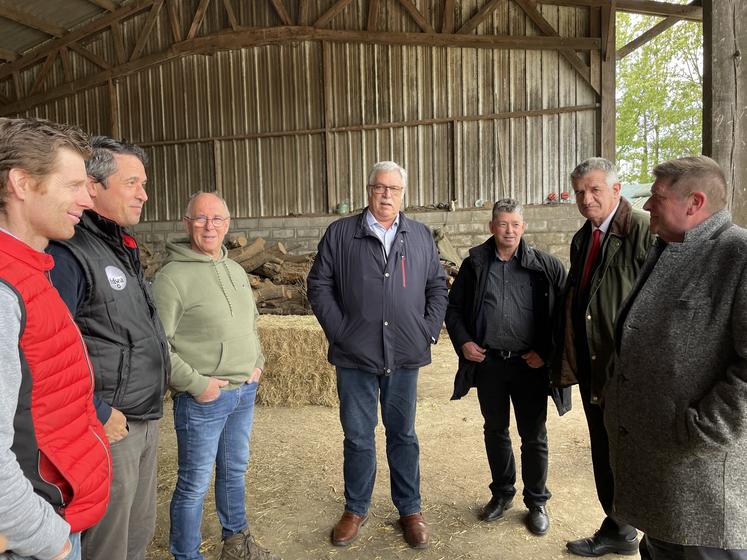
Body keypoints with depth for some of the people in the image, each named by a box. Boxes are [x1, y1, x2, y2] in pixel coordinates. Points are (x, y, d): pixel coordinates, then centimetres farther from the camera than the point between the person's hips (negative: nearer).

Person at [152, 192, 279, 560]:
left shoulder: (236, 271, 9)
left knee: (234, 469, 22)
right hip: (201, 399, -7)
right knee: (194, 484, 7)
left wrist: (257, 363, 9)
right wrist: (196, 383, -17)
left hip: (245, 391, 7)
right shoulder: (173, 276, -14)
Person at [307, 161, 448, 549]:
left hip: (405, 357, 2)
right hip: (355, 356, -1)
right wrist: (338, 330, -7)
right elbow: (319, 285, 0)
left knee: (403, 435, 14)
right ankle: (355, 509, 31)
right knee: (357, 437, 11)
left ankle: (410, 510, 30)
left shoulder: (421, 236, 8)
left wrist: (429, 330, 2)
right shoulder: (340, 233, 0)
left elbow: (437, 287, 11)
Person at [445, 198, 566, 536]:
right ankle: (502, 493, 36)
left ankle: (536, 502, 30)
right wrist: (463, 341, -3)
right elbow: (454, 308, 9)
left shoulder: (545, 266, -3)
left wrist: (546, 352, -8)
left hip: (529, 365, -2)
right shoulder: (475, 264, 2)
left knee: (534, 436, 10)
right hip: (487, 363, 2)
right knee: (495, 431, 17)